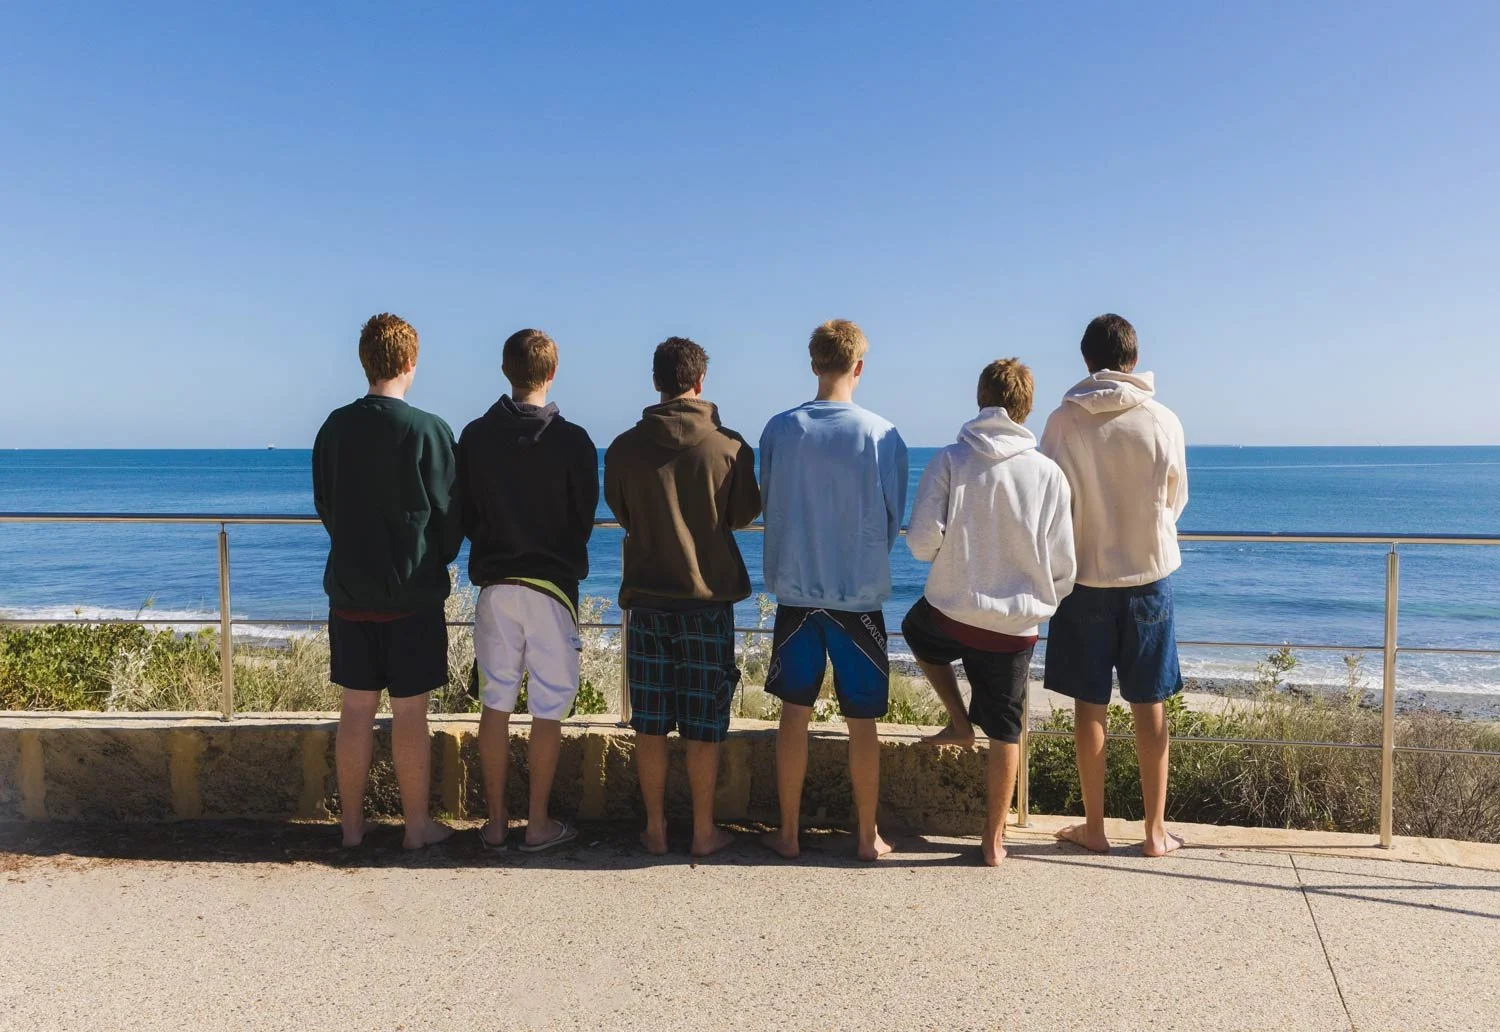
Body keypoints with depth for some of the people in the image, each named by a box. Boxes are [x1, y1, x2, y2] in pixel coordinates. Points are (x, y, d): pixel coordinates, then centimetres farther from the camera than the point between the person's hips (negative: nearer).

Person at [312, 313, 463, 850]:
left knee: (357, 709, 12)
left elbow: (323, 505, 11)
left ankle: (352, 823, 22)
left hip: (349, 590, 4)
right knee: (410, 713, 5)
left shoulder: (335, 428, 1)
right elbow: (450, 514, -7)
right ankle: (417, 825, 15)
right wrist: (437, 562, 13)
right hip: (412, 593, -4)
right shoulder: (428, 430, -13)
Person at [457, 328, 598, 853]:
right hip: (552, 584, -3)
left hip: (493, 584, 3)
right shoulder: (572, 440, -8)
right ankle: (539, 824, 12)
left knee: (495, 703, 11)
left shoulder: (475, 435, 0)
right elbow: (586, 517, 1)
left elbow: (464, 514, 6)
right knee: (548, 709, 5)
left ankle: (495, 821, 17)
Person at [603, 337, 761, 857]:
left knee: (650, 723, 11)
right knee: (704, 725, 8)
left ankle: (655, 828, 19)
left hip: (646, 598, 2)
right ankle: (704, 831, 17)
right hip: (710, 598, -1)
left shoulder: (625, 448, -4)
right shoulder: (729, 446, -9)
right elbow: (744, 515, 4)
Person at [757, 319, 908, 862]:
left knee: (794, 713, 12)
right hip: (860, 596, -1)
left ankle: (788, 832, 21)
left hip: (795, 593, 2)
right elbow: (894, 519, 2)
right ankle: (868, 837, 19)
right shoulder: (882, 435, -8)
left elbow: (766, 506, 8)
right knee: (862, 721, 9)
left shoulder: (779, 430, -3)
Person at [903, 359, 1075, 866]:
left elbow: (922, 541, -14)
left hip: (950, 609, 0)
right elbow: (1063, 565, -1)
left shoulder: (949, 460, -8)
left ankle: (960, 723, 29)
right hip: (1017, 621, 1)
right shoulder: (1049, 473, -5)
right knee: (1005, 732, 12)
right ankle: (994, 838, 22)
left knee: (917, 630, 35)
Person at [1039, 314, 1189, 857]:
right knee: (1149, 705, 10)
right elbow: (1176, 500, 6)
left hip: (1086, 575, -1)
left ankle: (1094, 827, 17)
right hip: (1150, 573, 1)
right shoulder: (1164, 421, -6)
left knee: (1090, 704, 9)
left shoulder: (1065, 420, -10)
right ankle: (1156, 830, 18)